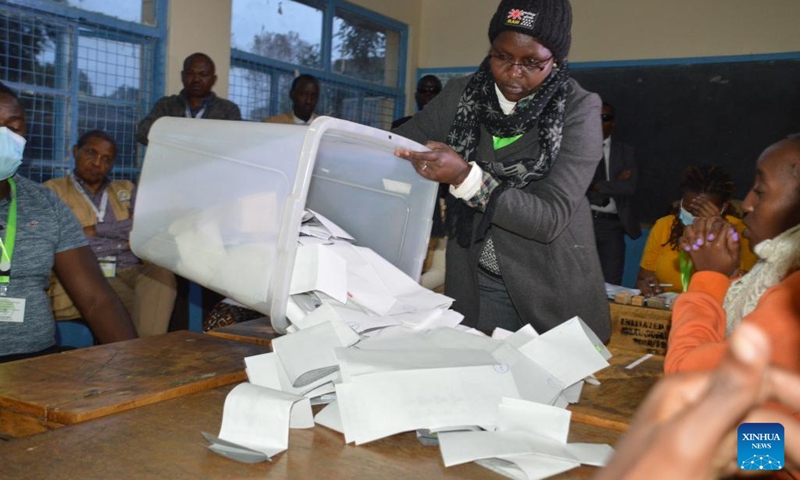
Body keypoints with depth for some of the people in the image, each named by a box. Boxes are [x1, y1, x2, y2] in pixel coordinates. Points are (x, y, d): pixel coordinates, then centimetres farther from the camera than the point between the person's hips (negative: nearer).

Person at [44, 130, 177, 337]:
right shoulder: (53, 190, 13)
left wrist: (95, 230, -3)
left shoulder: (126, 189, 23)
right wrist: (125, 241, -2)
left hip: (129, 272, 3)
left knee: (160, 272, -32)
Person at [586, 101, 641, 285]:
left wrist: (597, 185, -9)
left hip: (612, 224, 1)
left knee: (611, 284, 2)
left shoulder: (625, 151, 11)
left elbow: (629, 187, -3)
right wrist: (614, 184, -8)